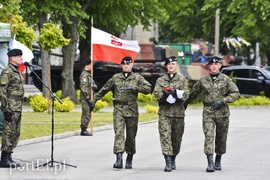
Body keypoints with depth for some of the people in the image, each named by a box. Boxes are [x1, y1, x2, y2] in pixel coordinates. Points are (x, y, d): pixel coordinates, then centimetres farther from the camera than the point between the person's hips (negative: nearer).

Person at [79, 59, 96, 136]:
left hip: (88, 98, 10)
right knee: (86, 114, -10)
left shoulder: (89, 75, 19)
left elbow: (93, 83, 22)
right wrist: (88, 99, -21)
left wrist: (94, 86, -4)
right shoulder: (84, 75, -13)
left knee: (88, 114, 11)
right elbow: (84, 88, -19)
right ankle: (84, 130, -8)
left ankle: (84, 130, 16)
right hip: (85, 98, -10)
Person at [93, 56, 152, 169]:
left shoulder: (137, 78, 5)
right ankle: (119, 160, -23)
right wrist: (94, 100, 22)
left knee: (131, 136, 7)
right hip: (119, 110, 0)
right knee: (119, 133, -14)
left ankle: (129, 160, 23)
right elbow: (104, 90, 20)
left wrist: (133, 87, -17)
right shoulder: (115, 78, 11)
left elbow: (148, 88, -10)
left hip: (132, 110, 0)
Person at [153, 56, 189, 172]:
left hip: (178, 113, 1)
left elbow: (185, 95, -4)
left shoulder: (182, 80, 8)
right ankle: (168, 163, -17)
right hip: (164, 112, -1)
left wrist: (175, 93, -20)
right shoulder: (160, 80, 11)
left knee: (177, 138, 8)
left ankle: (173, 159, 27)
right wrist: (164, 94, -20)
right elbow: (156, 94, -1)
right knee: (165, 136, -12)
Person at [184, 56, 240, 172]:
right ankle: (210, 164, -19)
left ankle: (218, 162, 27)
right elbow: (193, 93, 18)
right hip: (208, 112, 0)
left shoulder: (226, 79, 0)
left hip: (222, 112, 0)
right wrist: (185, 104, 26)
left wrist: (222, 100, -13)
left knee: (221, 138, 9)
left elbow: (235, 93, -1)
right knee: (209, 136, -13)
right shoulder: (203, 80, 4)